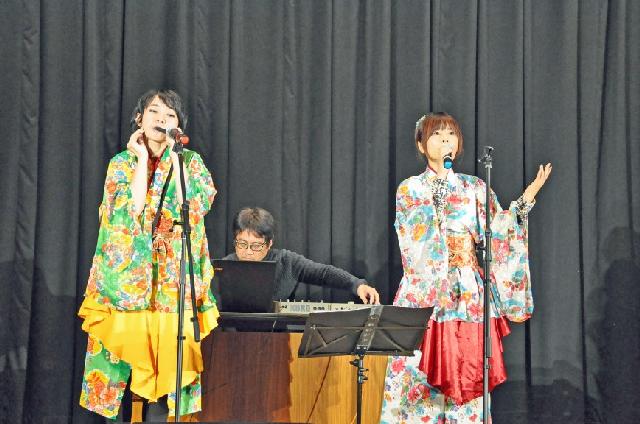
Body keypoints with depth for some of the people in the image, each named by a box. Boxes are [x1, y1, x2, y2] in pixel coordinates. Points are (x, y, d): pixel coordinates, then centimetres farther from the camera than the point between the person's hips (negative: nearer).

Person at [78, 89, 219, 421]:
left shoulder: (190, 161, 9)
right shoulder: (122, 163, 7)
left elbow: (193, 205, -11)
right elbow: (133, 210, -11)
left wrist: (172, 154, -6)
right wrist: (143, 159, -6)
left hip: (177, 279, 0)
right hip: (130, 278, 0)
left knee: (172, 363, -3)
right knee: (128, 362, -3)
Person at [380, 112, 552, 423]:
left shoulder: (474, 188, 13)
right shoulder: (409, 189, 7)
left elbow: (498, 233, 6)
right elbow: (417, 240, -7)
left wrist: (526, 199, 0)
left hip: (467, 295, 2)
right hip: (423, 293, -2)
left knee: (466, 379, 0)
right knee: (418, 374, -6)